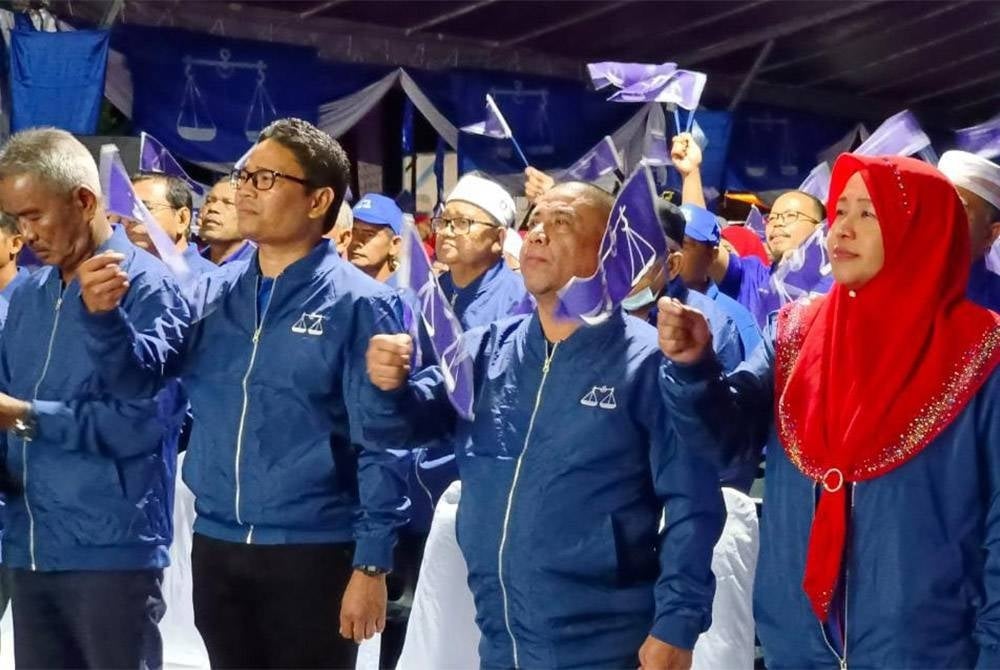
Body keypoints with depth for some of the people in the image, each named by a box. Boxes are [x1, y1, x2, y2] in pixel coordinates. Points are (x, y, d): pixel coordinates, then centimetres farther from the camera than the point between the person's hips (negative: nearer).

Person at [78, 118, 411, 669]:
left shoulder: (356, 305, -9)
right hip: (216, 548, 5)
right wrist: (104, 315, -13)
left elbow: (380, 446, -10)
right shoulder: (212, 293, 7)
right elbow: (140, 378, 5)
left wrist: (371, 564, -13)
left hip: (312, 552, -5)